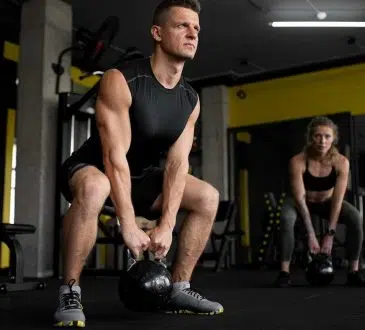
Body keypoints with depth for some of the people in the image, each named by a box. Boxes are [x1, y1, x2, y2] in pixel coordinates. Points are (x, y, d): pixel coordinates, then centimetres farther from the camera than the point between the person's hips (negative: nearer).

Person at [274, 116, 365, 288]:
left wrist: (330, 234, -30)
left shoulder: (341, 162, -26)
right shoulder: (298, 161, -31)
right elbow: (300, 199, -31)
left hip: (326, 202, 2)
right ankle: (284, 272, -26)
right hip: (302, 202, -2)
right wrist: (311, 235, -35)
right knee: (286, 219, -35)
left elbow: (337, 200, -26)